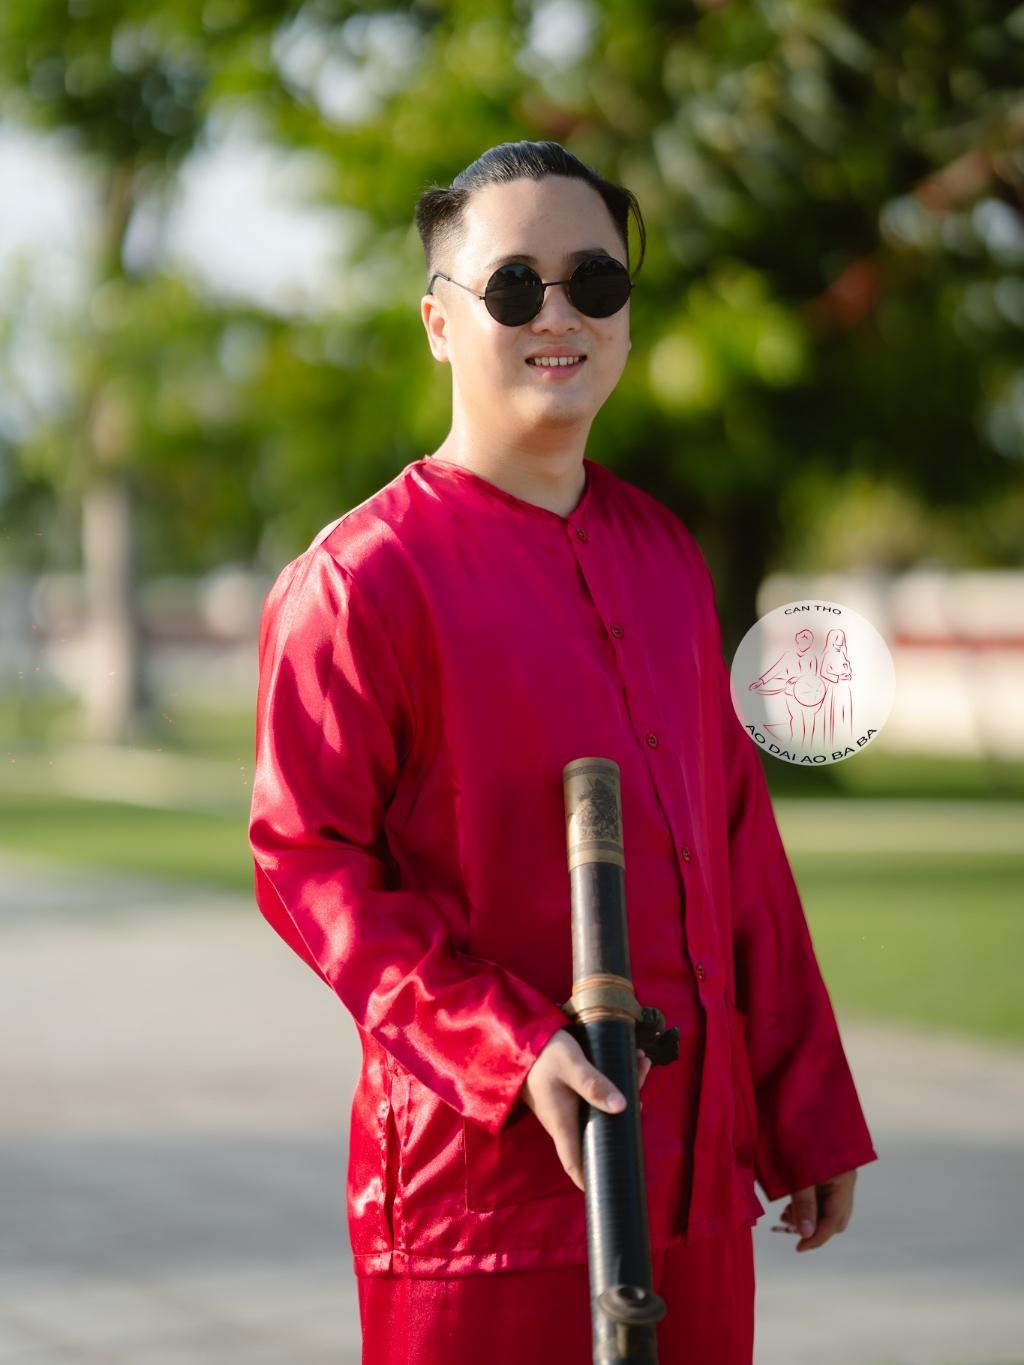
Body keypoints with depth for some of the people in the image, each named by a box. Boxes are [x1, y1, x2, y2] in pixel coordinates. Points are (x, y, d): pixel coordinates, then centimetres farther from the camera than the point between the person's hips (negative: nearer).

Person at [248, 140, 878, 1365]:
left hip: (692, 1171, 6)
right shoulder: (362, 578, -8)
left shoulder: (662, 555, 13)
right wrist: (510, 1054, -20)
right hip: (483, 1179, -6)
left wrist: (807, 1114, 15)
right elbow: (304, 859, -11)